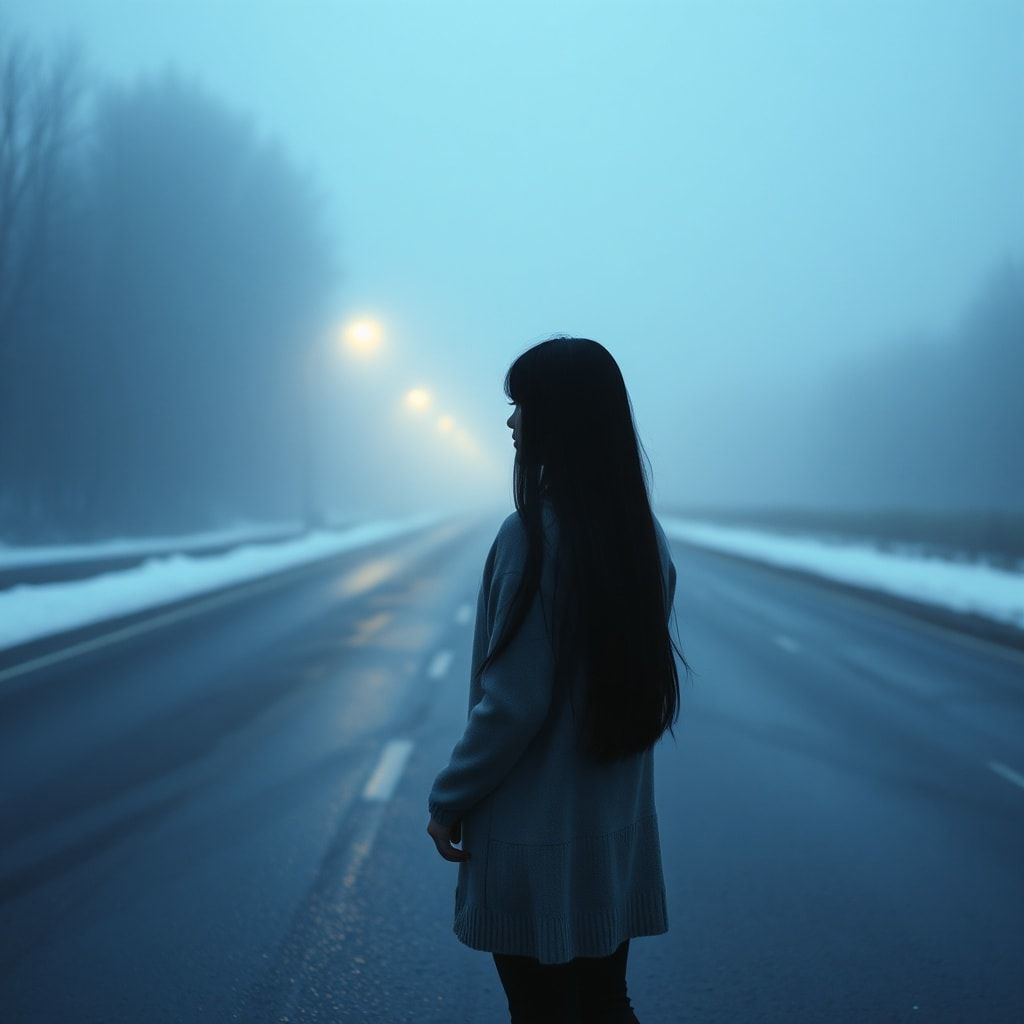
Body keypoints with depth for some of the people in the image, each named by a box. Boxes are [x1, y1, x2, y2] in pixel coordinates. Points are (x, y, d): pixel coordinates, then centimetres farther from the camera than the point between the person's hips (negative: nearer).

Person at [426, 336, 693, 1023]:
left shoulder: (533, 536, -19)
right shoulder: (645, 534, 2)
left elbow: (514, 702, -19)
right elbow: (638, 677, 9)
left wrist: (449, 800, -7)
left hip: (537, 845, -6)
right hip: (619, 835, 6)